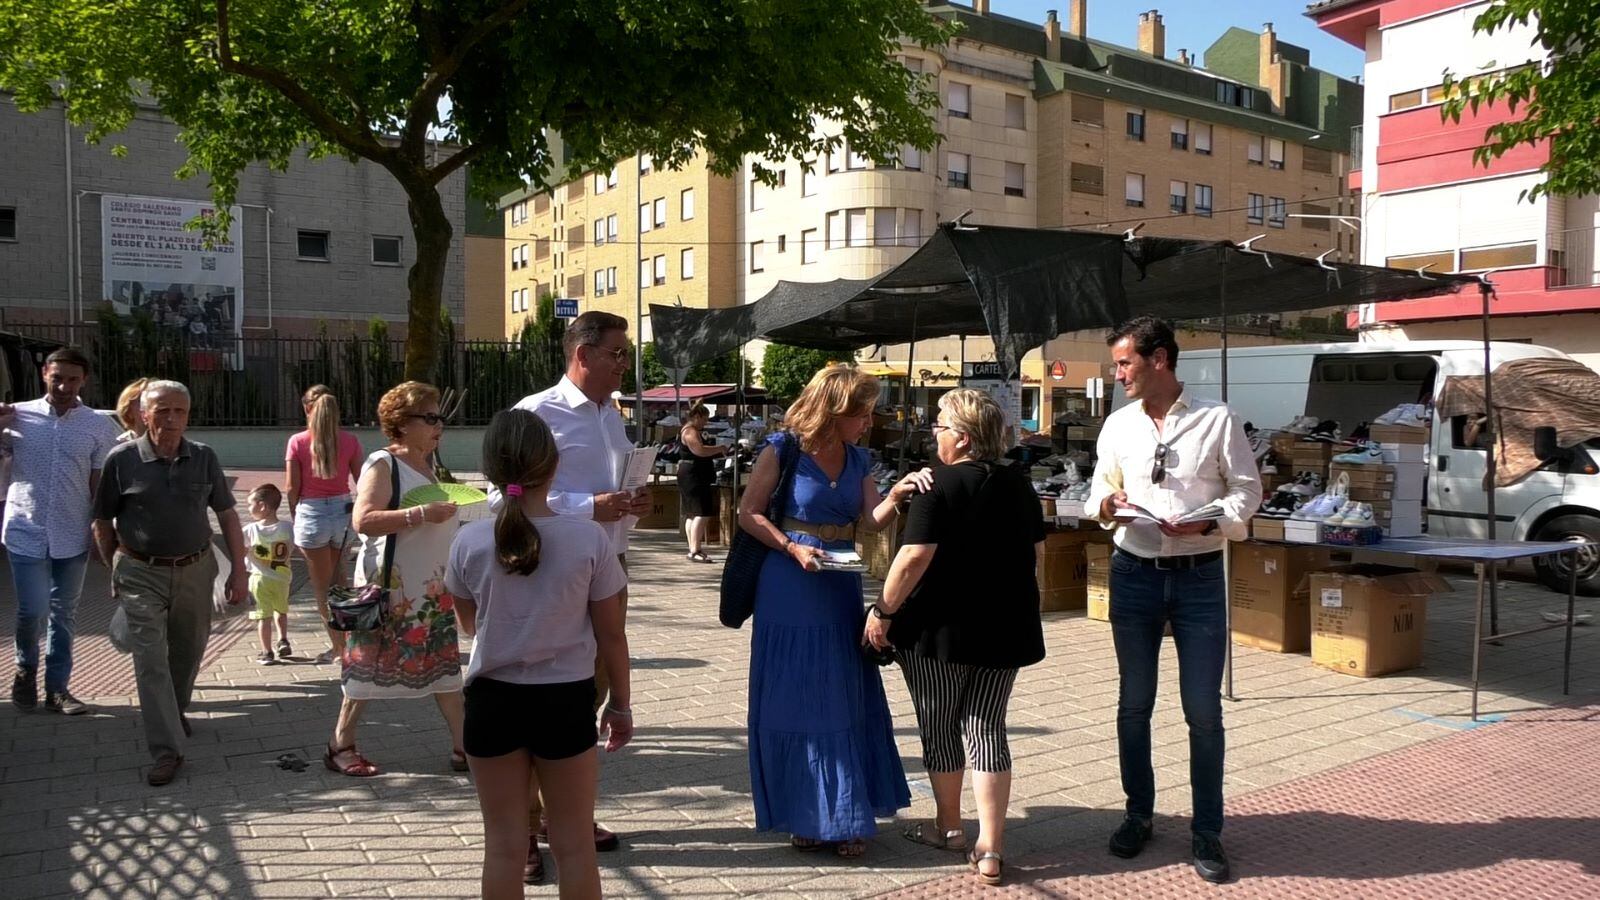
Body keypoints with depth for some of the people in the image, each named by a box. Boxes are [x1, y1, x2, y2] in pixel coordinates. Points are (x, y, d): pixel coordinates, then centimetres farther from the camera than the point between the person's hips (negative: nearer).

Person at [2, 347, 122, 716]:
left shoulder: (99, 426, -1)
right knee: (33, 611, -3)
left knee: (64, 614, 10)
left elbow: (100, 485, 3)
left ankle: (57, 688, 22)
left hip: (73, 536, 1)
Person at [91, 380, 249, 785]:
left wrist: (239, 570, 0)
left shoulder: (204, 458, -2)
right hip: (142, 574, -3)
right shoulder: (122, 459, -9)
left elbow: (227, 515, 3)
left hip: (195, 571, 3)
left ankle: (176, 710, 44)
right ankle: (167, 749, -4)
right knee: (151, 659, -7)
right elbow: (103, 521, 1)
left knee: (189, 650, 17)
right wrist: (116, 569, 6)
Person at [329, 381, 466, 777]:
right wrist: (421, 514, -29)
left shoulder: (429, 469, 13)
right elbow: (363, 521, -25)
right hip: (390, 587, -8)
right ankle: (340, 745, 17)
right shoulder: (382, 464, -12)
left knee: (445, 666, 7)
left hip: (433, 588, 8)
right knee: (371, 666, 2)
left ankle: (462, 745, 12)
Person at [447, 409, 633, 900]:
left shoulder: (469, 541, -10)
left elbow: (469, 623, 8)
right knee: (574, 844, 13)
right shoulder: (589, 537, -13)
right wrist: (621, 703, 8)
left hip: (494, 699, 1)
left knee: (504, 845, 13)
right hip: (566, 699, -1)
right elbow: (611, 634, -5)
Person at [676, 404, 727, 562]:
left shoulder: (694, 431, 20)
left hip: (694, 476, 12)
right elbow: (700, 450, -28)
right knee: (702, 513, -15)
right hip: (693, 476, -12)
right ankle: (695, 551, -18)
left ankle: (693, 549, 19)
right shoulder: (690, 431, -14)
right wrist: (720, 449, -18)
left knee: (693, 514, 14)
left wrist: (718, 452, 16)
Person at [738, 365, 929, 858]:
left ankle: (844, 814, 21)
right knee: (794, 702, 4)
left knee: (846, 702, 9)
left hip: (841, 588, 6)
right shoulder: (782, 449, -9)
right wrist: (792, 548, -17)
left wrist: (896, 494, -19)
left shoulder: (858, 458, 7)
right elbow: (748, 513, -7)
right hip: (790, 590, -5)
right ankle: (803, 813, 18)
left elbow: (870, 521, -2)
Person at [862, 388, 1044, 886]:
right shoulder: (1019, 484, 5)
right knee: (986, 727, 8)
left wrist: (883, 611, -12)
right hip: (1005, 627, 5)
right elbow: (1036, 551, 14)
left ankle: (948, 827, 29)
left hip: (941, 625, -5)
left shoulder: (938, 485, -14)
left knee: (939, 727, 13)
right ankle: (990, 850, 4)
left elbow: (914, 558, -21)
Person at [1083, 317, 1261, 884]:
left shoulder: (1217, 421, -4)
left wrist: (1209, 521, -19)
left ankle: (1207, 832, 16)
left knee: (1203, 710, 2)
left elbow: (1247, 490, -1)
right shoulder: (1117, 426, 6)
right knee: (1133, 704, 12)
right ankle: (1138, 815, 29)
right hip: (1134, 575, 3)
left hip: (1199, 579, -3)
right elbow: (1100, 491, 11)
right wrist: (1104, 505, -12)